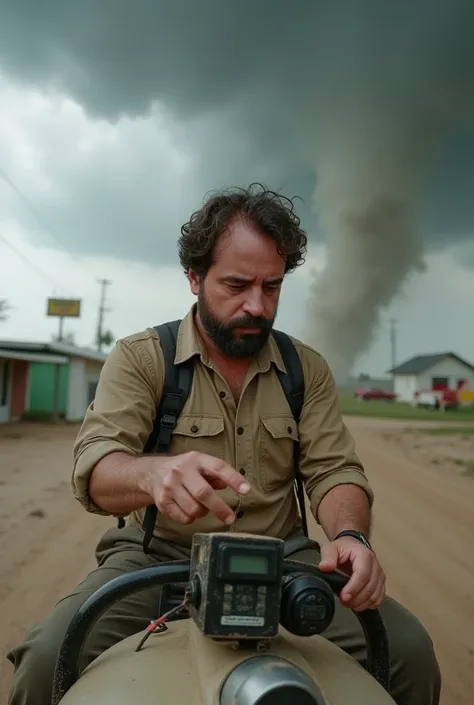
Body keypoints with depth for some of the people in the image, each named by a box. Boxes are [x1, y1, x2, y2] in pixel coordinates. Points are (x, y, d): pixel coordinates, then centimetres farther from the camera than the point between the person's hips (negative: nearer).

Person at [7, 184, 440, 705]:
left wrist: (350, 535, -23)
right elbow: (95, 469, -16)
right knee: (49, 659, -27)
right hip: (158, 555, -1)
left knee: (409, 650, -19)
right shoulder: (138, 358, -5)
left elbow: (334, 471, 1)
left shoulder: (308, 369, 6)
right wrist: (153, 473, -41)